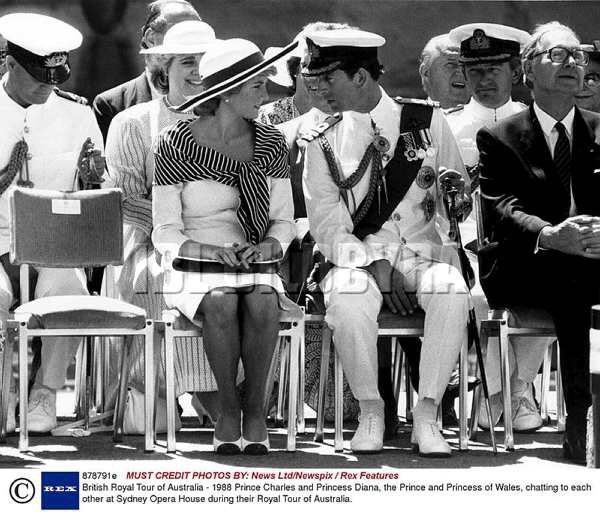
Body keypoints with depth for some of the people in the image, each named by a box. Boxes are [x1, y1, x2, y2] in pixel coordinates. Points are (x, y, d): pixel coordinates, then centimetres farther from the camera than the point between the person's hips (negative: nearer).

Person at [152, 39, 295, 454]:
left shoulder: (270, 145, 5)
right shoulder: (175, 145, -5)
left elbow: (284, 221, 10)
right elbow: (166, 234, -4)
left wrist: (268, 247, -12)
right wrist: (209, 250, -22)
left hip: (256, 269, 2)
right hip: (193, 271, -2)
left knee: (262, 304, -33)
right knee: (222, 303, -36)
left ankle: (256, 408, -20)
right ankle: (228, 409, -21)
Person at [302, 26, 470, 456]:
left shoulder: (428, 122, 6)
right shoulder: (324, 144, 6)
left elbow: (460, 198, 14)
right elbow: (328, 227, -1)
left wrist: (458, 191, -9)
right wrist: (376, 267, -14)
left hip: (426, 252, 0)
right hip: (360, 259, 0)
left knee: (451, 292, -34)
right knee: (348, 299, -35)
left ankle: (426, 416, -25)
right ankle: (370, 412, -16)